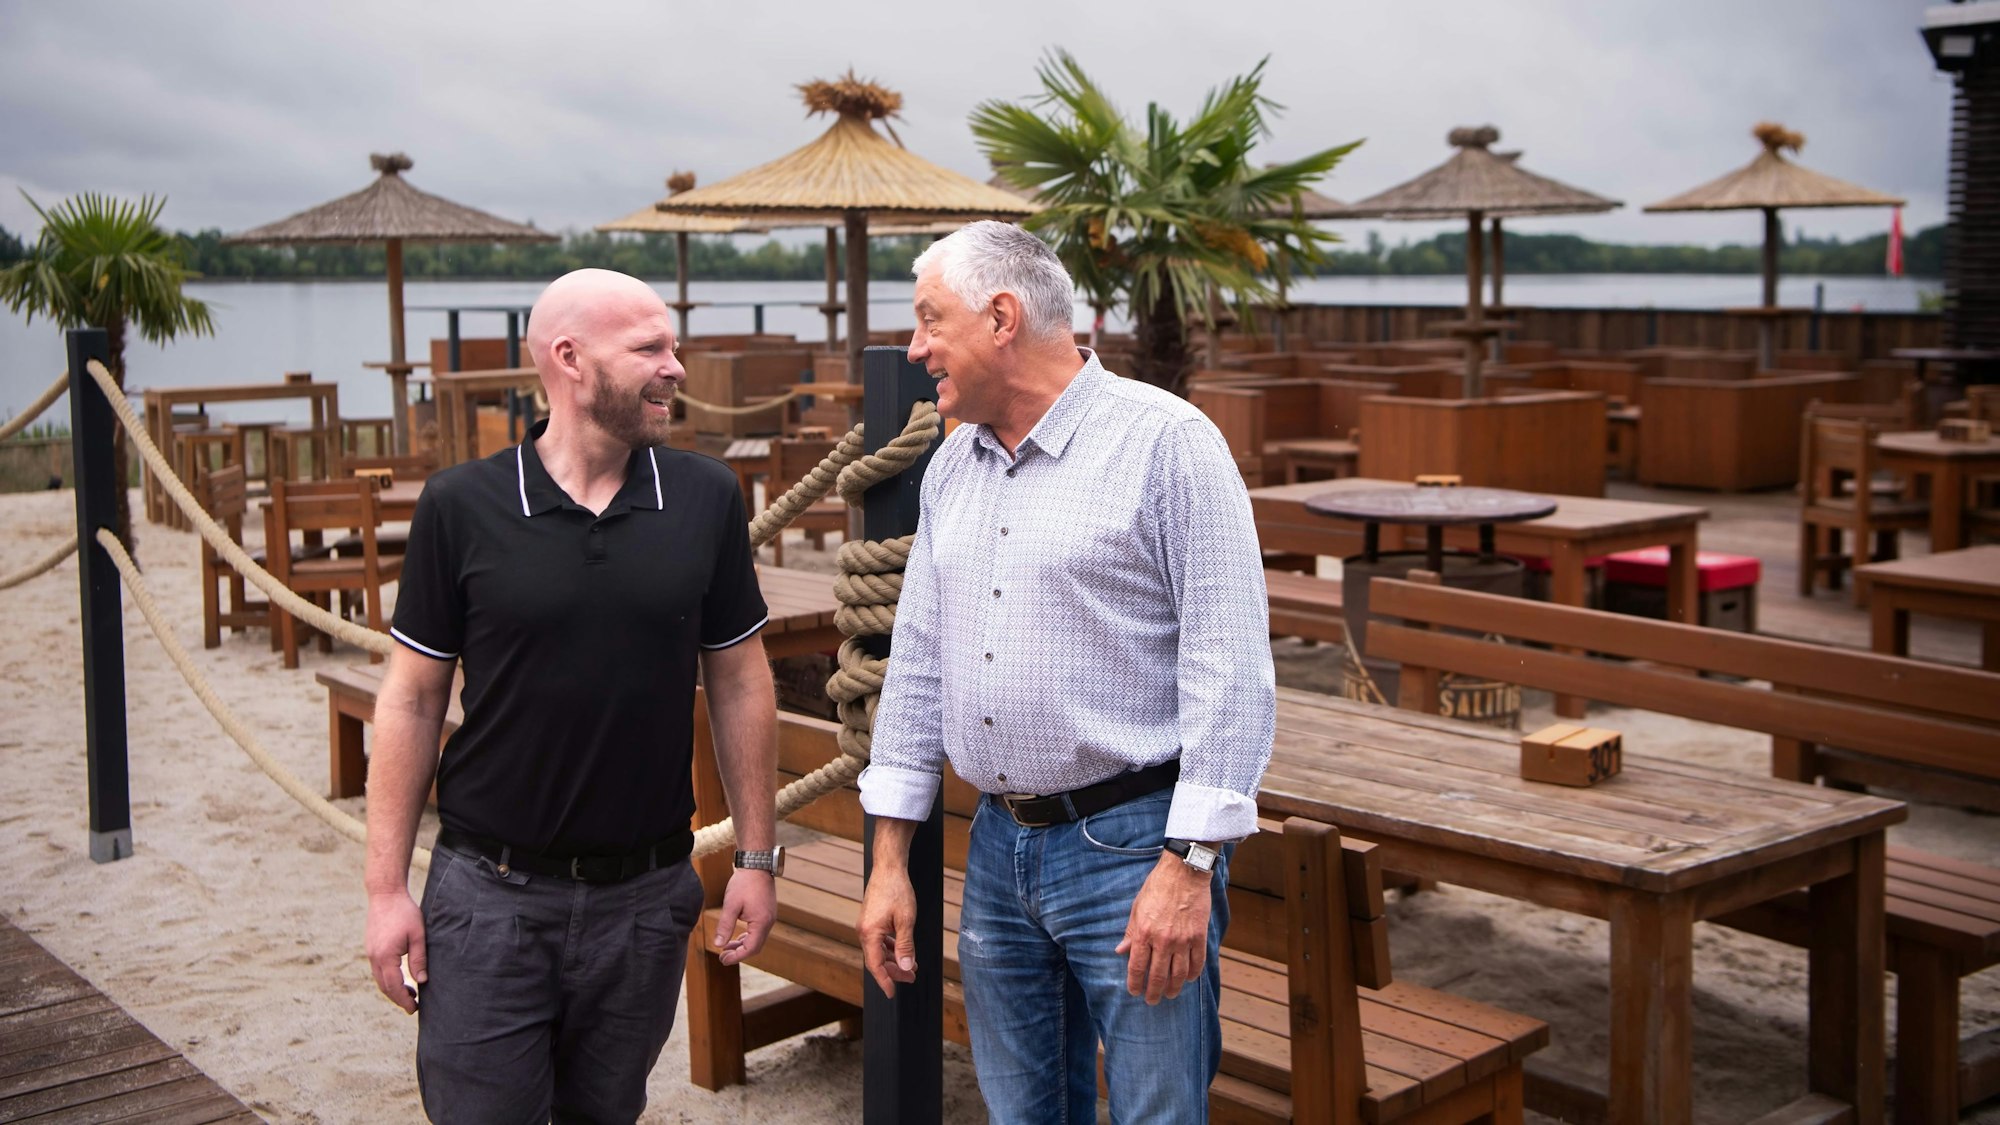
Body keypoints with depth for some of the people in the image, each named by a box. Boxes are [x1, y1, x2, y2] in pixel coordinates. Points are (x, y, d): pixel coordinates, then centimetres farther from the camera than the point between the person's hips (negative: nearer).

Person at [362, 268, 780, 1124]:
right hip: (490, 893, -2)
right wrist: (387, 888, -2)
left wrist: (756, 857, 5)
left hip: (643, 894, 2)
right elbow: (412, 701, -1)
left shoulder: (705, 499, -1)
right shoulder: (462, 507, -6)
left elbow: (740, 683, 6)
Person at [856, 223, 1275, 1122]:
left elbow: (1230, 667, -14)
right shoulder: (952, 464, 11)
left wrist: (1191, 864, -19)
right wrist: (890, 858, 12)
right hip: (998, 847, 7)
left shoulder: (1167, 441, -10)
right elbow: (918, 660, 15)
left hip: (1133, 846, -6)